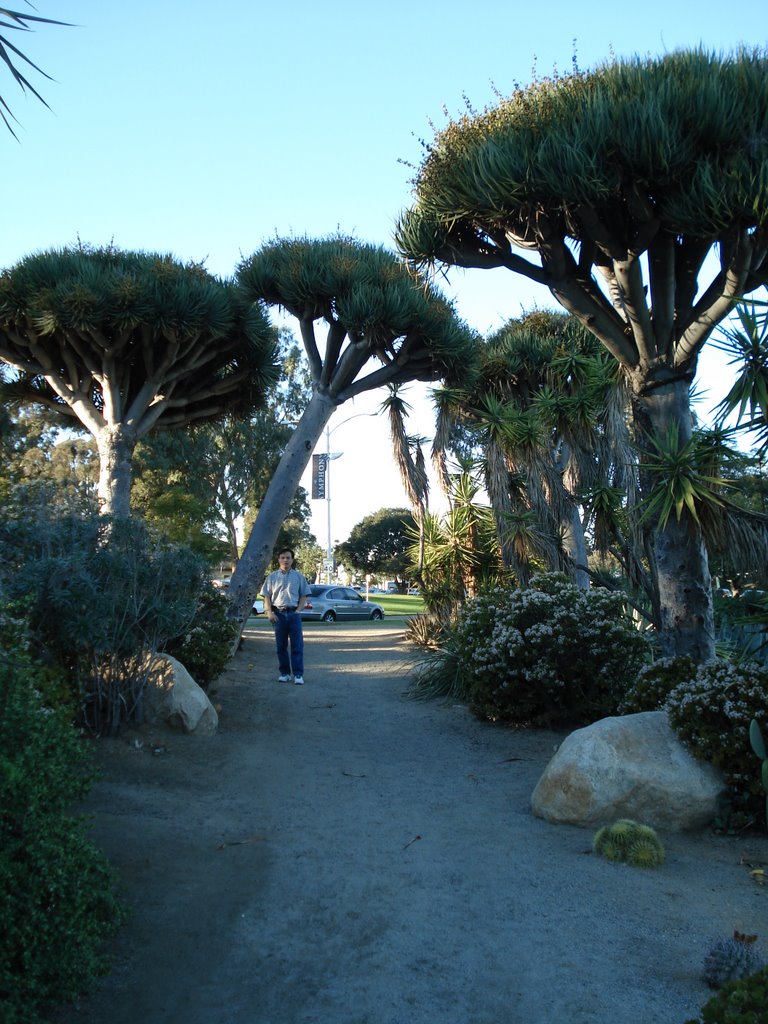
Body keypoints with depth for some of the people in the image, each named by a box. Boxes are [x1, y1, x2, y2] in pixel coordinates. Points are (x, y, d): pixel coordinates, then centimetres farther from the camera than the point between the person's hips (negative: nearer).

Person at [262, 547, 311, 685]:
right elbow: (267, 596, 6)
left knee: (297, 645, -5)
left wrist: (298, 611, -6)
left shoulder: (298, 576, 6)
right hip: (278, 614, 1)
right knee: (281, 646, 6)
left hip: (294, 613, -1)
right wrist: (269, 613, -6)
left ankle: (298, 674, -3)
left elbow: (304, 595, 7)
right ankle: (284, 673, 16)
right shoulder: (272, 577, 7)